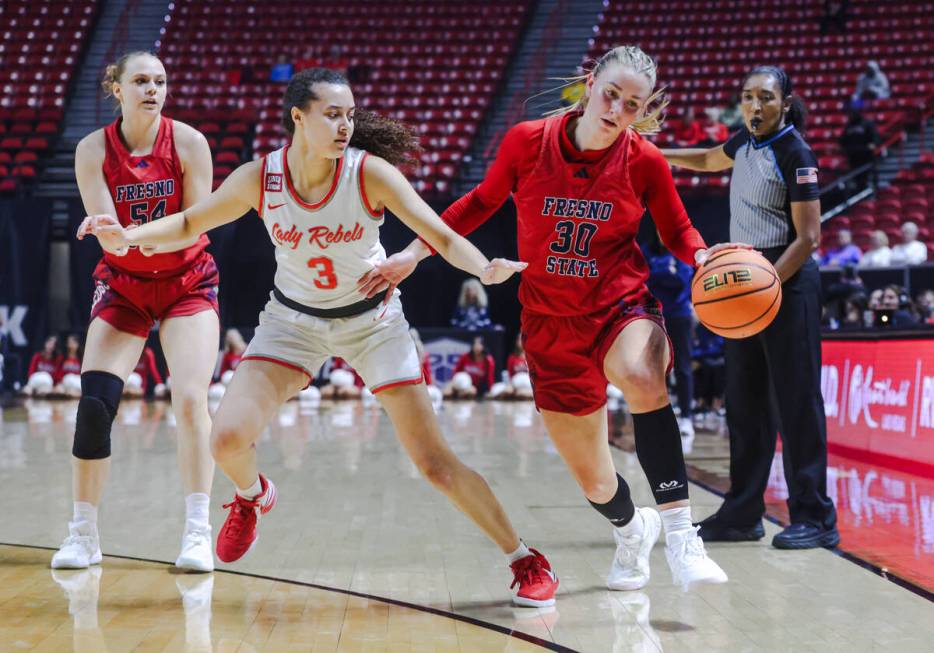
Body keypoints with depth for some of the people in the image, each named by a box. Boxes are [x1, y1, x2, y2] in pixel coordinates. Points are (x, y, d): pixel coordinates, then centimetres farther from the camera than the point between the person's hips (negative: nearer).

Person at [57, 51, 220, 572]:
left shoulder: (188, 142, -11)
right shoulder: (94, 149, -8)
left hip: (188, 283, -1)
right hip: (122, 284, 1)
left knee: (191, 399, -16)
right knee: (93, 403, -10)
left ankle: (198, 533, -8)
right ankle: (84, 534, 3)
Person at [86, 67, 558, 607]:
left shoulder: (369, 172, -22)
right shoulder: (259, 178, -17)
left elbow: (442, 236, -23)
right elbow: (189, 224, -3)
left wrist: (484, 268, -44)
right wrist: (130, 236, -21)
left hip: (373, 319, -2)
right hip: (294, 319, 2)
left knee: (435, 461, -7)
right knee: (228, 436, -15)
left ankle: (526, 561, 10)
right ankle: (253, 497, 23)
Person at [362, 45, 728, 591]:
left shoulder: (645, 162, -9)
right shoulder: (527, 142, -9)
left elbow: (678, 231, 5)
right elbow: (481, 203, 8)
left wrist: (707, 261, -17)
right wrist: (415, 252, 5)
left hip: (623, 306, -1)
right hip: (552, 324, 1)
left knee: (642, 377, -40)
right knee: (594, 482, 6)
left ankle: (680, 533, -33)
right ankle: (633, 529, 43)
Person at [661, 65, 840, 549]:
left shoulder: (795, 155, -13)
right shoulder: (745, 141, 9)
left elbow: (807, 237, -16)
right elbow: (709, 160, 33)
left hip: (787, 279, -8)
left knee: (796, 401, -7)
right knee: (744, 401, 10)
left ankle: (815, 519, -1)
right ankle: (743, 513, 18)